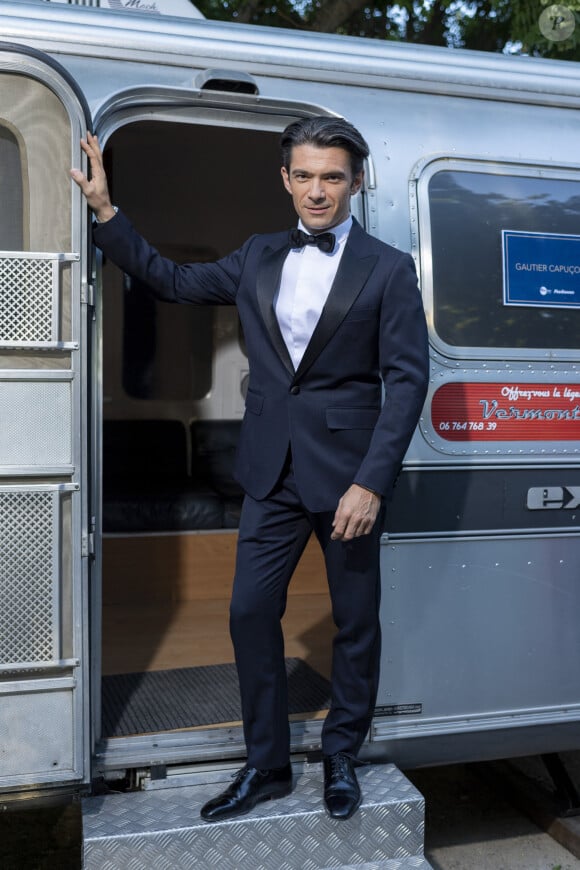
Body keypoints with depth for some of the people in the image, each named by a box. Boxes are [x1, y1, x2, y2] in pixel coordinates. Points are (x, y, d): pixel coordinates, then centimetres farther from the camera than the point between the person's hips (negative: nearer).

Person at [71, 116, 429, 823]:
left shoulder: (389, 269, -2)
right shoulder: (258, 259, 11)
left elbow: (407, 379, -7)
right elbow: (171, 281, 18)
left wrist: (371, 482, -16)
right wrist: (104, 210, 10)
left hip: (347, 472, -3)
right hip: (273, 471, 4)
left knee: (355, 622, 8)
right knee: (250, 611, 6)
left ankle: (341, 757, 29)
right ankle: (266, 765, 23)